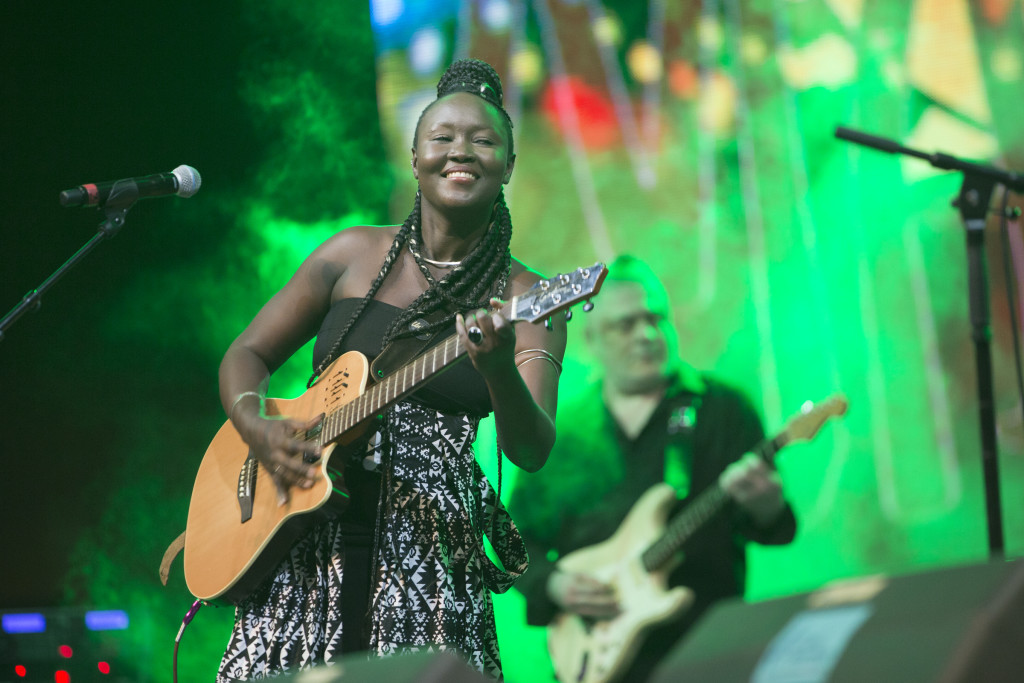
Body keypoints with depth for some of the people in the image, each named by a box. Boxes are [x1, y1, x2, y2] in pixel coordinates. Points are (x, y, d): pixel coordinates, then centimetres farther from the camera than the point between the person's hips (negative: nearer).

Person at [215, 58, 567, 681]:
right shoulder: (358, 254, 6)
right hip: (307, 542, 2)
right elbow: (247, 356, 12)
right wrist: (260, 433, -9)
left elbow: (531, 452, -13)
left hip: (430, 556, -2)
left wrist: (498, 368, -32)